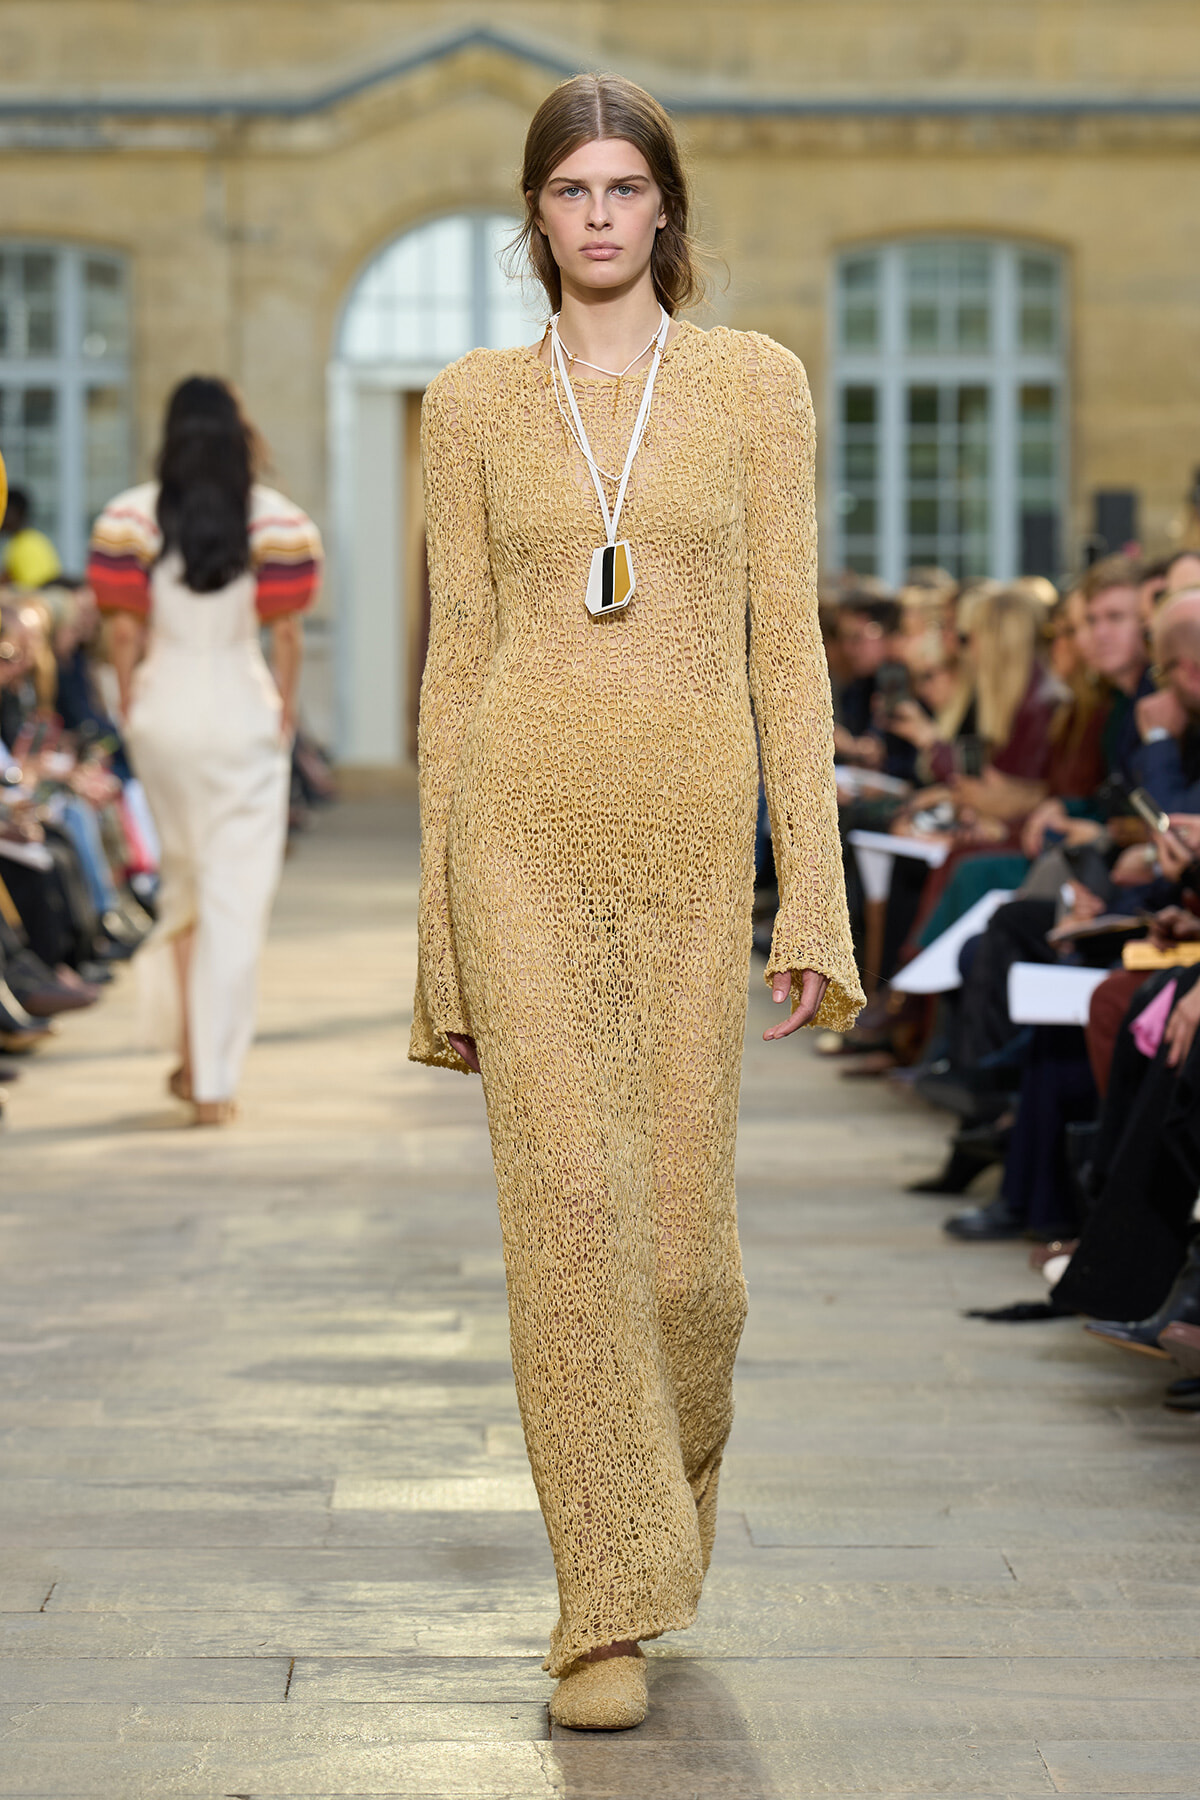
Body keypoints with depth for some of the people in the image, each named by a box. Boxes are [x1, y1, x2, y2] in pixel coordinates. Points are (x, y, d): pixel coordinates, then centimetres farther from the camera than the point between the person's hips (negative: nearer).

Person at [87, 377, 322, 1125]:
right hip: (243, 711, -2)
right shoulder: (274, 517, -6)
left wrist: (132, 707, 9)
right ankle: (216, 1079, -1)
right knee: (238, 895, 1)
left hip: (165, 710, 2)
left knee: (185, 875, 21)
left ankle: (190, 1052, 24)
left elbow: (125, 628, -2)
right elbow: (285, 632, -5)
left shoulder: (135, 516, -3)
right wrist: (285, 709, 7)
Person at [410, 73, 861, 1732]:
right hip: (525, 830, 0)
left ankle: (667, 1501, 33)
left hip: (690, 839, 0)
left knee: (684, 1241, 1)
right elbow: (458, 655, 9)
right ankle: (608, 1611, -3)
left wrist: (816, 901, -4)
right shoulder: (475, 403, 8)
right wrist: (438, 937, 5)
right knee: (564, 1207, -11)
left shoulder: (755, 382, 6)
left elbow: (786, 645, 3)